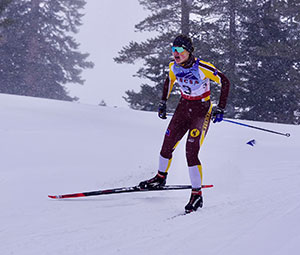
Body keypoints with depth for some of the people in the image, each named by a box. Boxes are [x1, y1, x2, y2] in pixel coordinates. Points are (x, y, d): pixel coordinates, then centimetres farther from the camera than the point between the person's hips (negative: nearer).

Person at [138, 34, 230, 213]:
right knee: (167, 145, 6)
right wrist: (163, 102, 18)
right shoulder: (174, 66, -5)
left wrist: (221, 109, -16)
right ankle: (161, 178, 33)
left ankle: (197, 195, -6)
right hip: (184, 106, 6)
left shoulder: (202, 68, -24)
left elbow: (225, 82, -14)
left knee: (191, 153, -16)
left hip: (202, 109, -6)